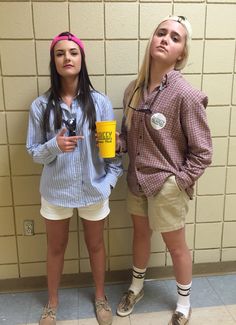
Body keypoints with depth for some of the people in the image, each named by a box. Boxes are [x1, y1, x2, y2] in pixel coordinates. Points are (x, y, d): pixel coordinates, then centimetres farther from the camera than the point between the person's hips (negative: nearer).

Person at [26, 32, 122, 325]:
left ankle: (100, 297, 46)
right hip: (56, 190, 1)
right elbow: (33, 153, -4)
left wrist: (111, 179, -12)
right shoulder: (41, 105, -8)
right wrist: (54, 146, -24)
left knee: (95, 245, 19)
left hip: (93, 188, 0)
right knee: (56, 248, 19)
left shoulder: (99, 102, -8)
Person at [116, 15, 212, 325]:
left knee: (176, 246, 14)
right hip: (137, 180, 6)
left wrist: (177, 181, -15)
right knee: (140, 233, 25)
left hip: (167, 185, -5)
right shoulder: (135, 88, -3)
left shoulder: (186, 95, -21)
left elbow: (202, 152, -15)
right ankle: (136, 287, 51)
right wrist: (116, 141, -10)